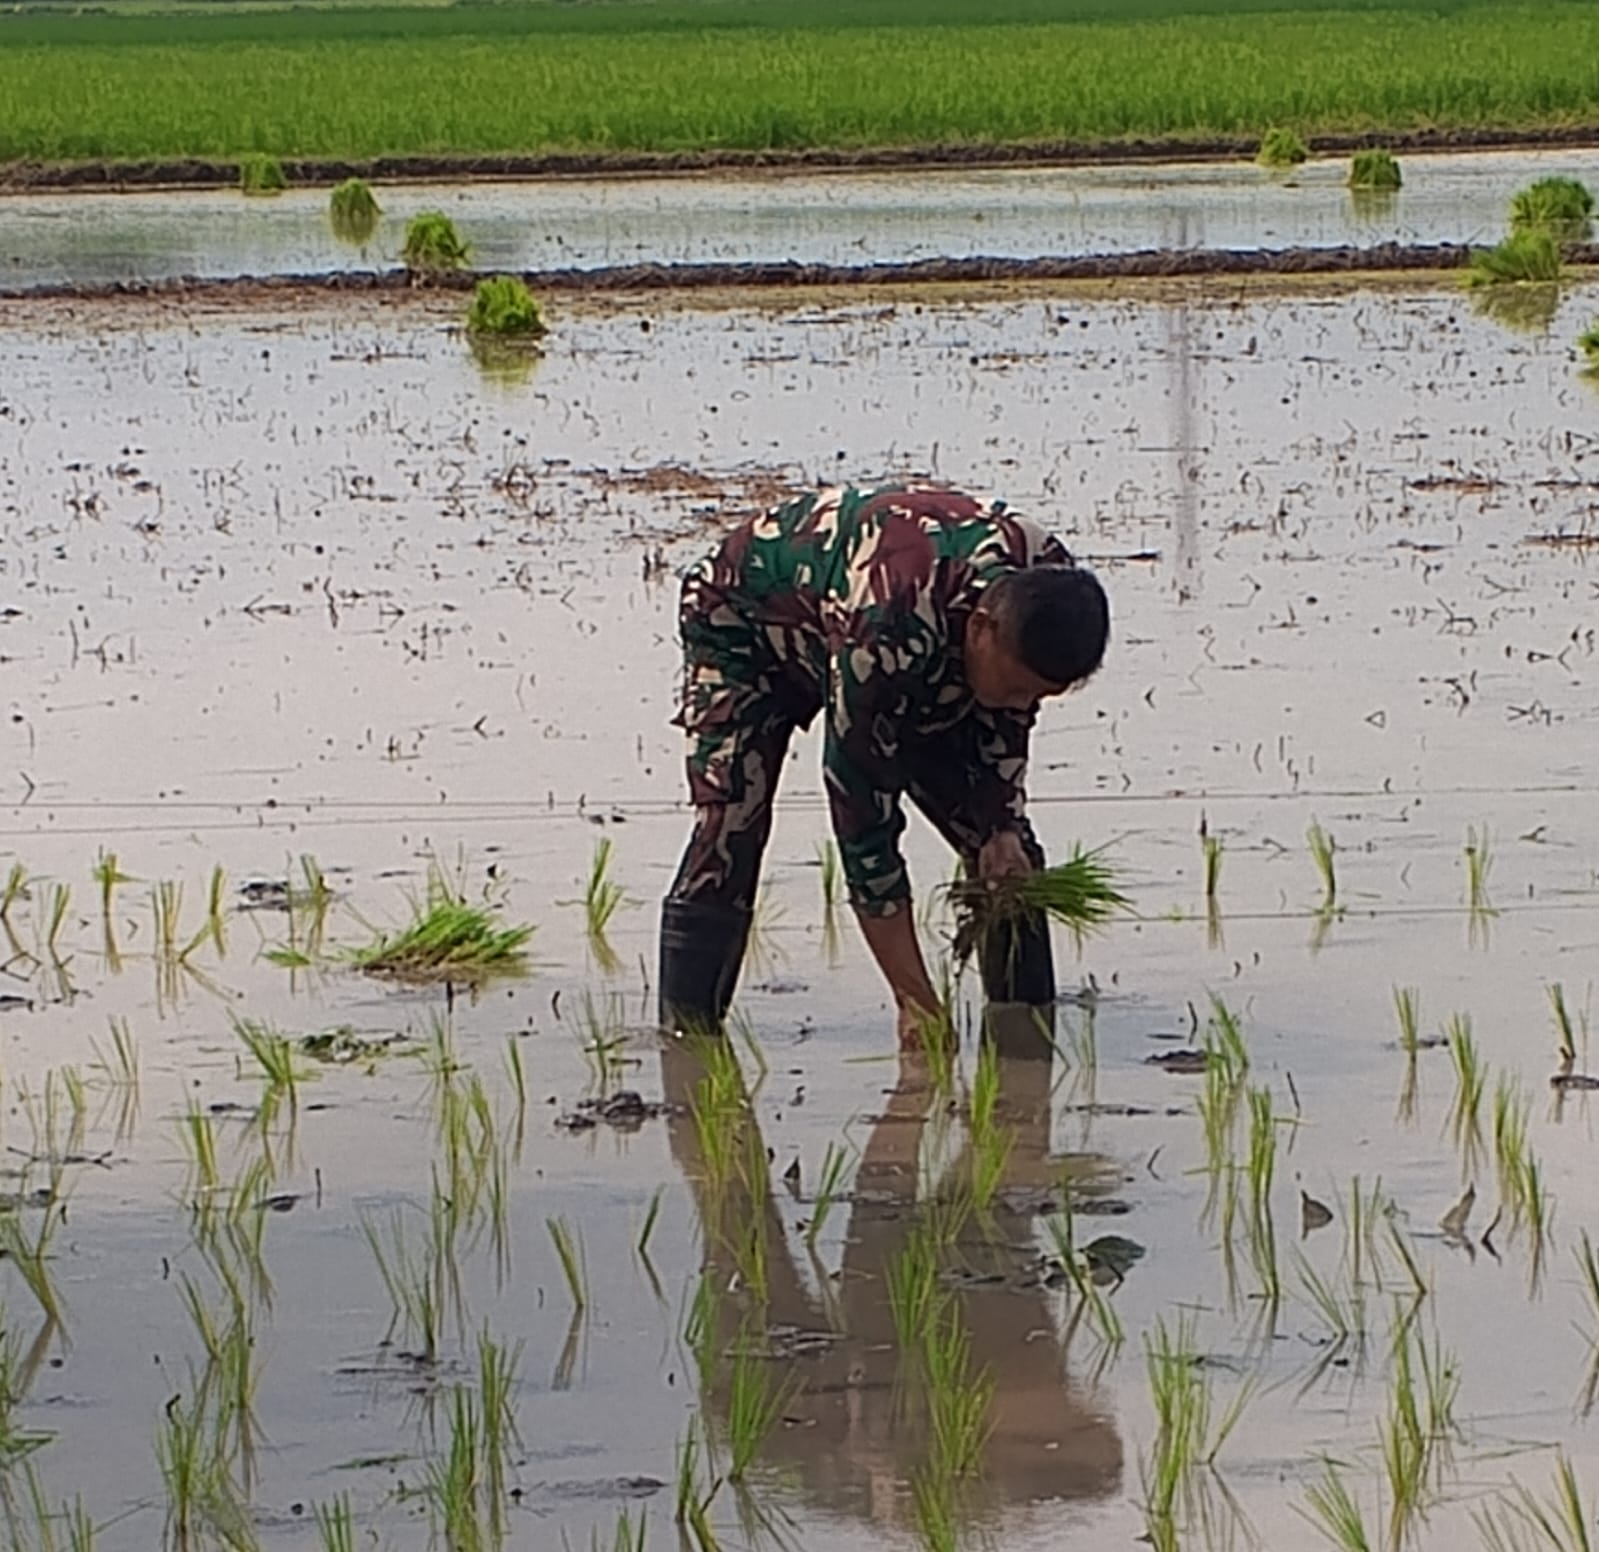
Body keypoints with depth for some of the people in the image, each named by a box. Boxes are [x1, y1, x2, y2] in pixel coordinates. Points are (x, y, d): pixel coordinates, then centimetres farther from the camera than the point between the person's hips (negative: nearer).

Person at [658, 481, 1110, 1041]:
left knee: (1007, 859, -5)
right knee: (728, 838, -26)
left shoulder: (1049, 592, -27)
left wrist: (1002, 830, -21)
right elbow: (863, 820, -39)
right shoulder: (887, 629, -46)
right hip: (745, 617, -6)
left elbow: (1002, 734, -5)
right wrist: (916, 1003, -36)